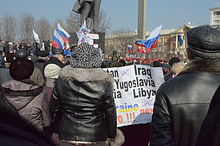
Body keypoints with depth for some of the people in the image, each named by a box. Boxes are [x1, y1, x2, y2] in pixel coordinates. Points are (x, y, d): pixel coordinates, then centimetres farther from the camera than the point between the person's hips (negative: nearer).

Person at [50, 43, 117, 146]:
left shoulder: (63, 79, -6)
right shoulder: (103, 81, -12)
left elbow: (53, 108, 3)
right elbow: (110, 112, -6)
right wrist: (111, 135, 9)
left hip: (67, 137, 2)